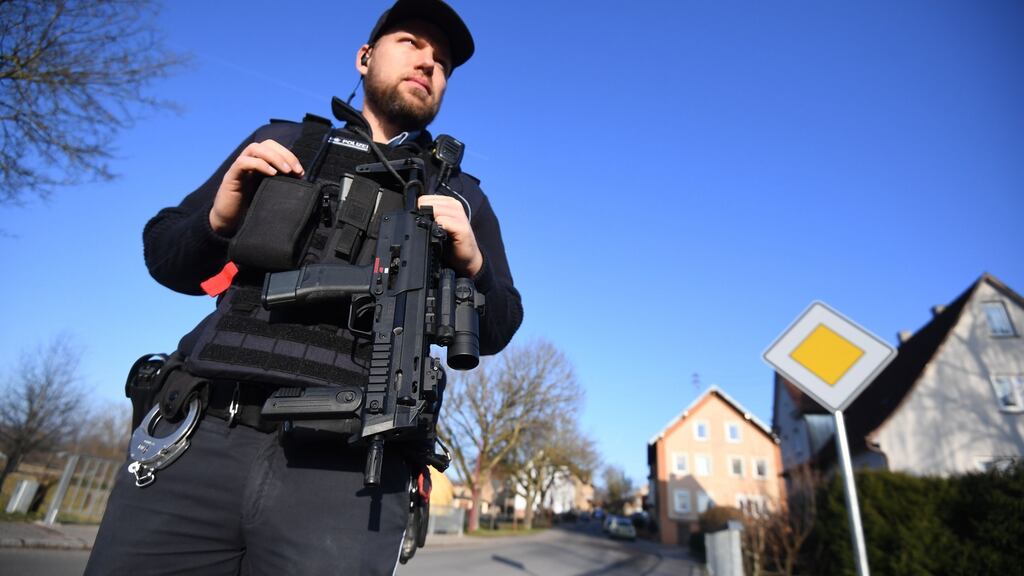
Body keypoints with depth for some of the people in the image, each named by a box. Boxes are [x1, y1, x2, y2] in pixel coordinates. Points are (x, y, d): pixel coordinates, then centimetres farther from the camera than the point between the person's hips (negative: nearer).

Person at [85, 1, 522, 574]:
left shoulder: (461, 196, 16)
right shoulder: (281, 142, 18)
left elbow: (496, 332, 13)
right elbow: (165, 254, 18)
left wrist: (472, 263, -6)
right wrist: (218, 220, -3)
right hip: (201, 436, 2)